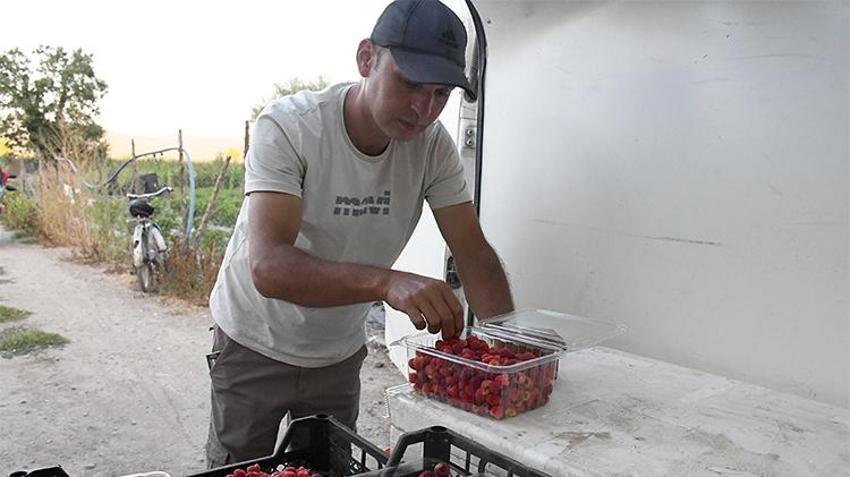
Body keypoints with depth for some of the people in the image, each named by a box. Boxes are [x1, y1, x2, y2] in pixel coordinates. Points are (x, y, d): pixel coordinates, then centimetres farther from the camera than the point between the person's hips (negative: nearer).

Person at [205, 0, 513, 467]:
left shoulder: (432, 145, -14)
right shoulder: (287, 126, -27)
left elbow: (474, 256, -11)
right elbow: (269, 268, -38)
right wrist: (386, 282, -52)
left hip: (340, 354, 4)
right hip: (255, 348, -3)